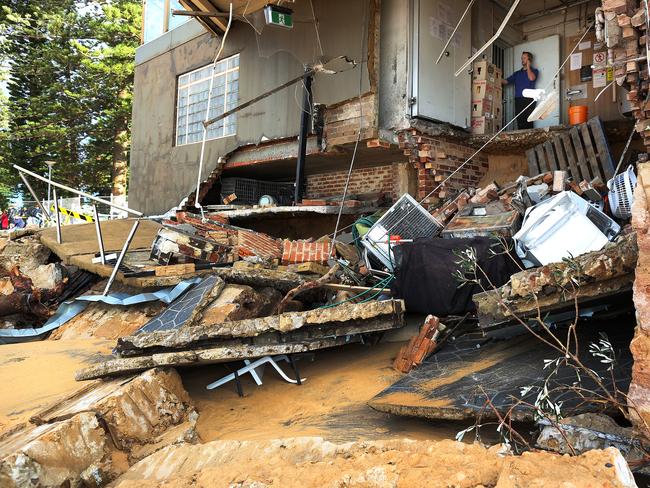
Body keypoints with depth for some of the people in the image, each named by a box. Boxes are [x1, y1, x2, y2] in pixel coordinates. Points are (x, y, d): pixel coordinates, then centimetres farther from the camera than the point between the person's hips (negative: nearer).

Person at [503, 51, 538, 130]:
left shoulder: (534, 71, 12)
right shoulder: (517, 73, 24)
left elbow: (531, 78, -10)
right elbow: (506, 81, 16)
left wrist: (528, 67, 4)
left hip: (528, 99, -4)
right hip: (518, 100, 4)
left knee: (528, 122, -13)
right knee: (520, 123, -5)